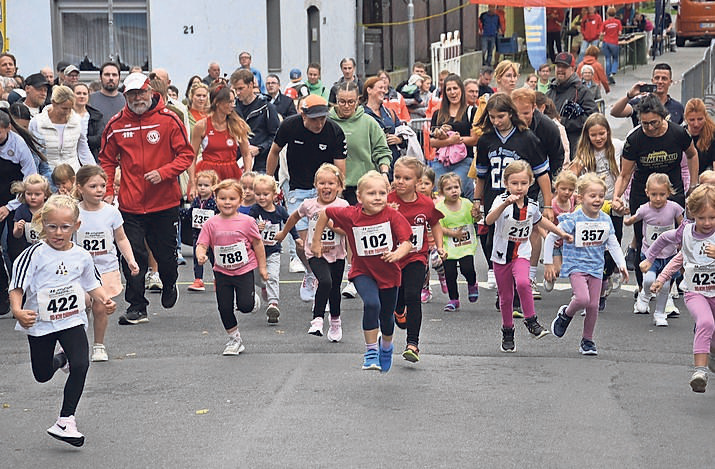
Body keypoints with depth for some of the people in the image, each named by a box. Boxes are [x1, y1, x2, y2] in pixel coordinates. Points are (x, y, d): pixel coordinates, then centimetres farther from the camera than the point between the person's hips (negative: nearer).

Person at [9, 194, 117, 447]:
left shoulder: (81, 256, -2)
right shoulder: (34, 255, -14)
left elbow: (92, 284, 14)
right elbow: (17, 287, -14)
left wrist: (104, 300, -5)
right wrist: (18, 312, -31)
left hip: (72, 320, 1)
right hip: (40, 323, -1)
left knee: (81, 365, -18)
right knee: (43, 375, 12)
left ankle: (65, 421, -6)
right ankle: (61, 360, 50)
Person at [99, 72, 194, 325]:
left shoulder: (168, 120, -5)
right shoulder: (116, 124, 1)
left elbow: (186, 154, -3)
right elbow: (107, 161, 10)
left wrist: (163, 173, -17)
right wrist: (107, 191, -1)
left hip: (165, 202, -1)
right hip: (130, 204, 1)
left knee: (165, 253, 12)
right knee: (132, 256, -4)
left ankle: (169, 285, 43)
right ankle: (136, 307, 5)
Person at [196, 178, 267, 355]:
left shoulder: (246, 222, -8)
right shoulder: (211, 224, -5)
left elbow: (257, 244, 1)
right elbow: (202, 244, -7)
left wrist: (262, 267, 3)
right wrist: (200, 255, -30)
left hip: (244, 270, -2)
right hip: (222, 272, 2)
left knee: (245, 306, -13)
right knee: (225, 309, 5)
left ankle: (253, 297, 23)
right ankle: (234, 339, 23)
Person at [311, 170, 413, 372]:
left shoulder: (393, 216, -18)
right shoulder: (351, 215, -16)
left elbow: (407, 242, -22)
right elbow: (325, 213, -1)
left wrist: (397, 254, -43)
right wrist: (316, 241, 4)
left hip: (388, 272, 1)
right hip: (363, 272, -1)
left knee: (387, 316, 16)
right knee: (372, 304, -28)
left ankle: (386, 347, 49)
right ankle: (371, 351, -15)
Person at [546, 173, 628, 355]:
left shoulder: (605, 220, 2)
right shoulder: (573, 220, -13)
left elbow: (613, 244, 11)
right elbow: (551, 238, -8)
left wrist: (621, 264, -1)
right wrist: (548, 263, -8)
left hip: (596, 267, 4)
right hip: (576, 265, -4)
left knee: (593, 306, 3)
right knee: (582, 299, -24)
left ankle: (587, 340, 20)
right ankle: (566, 314, 9)